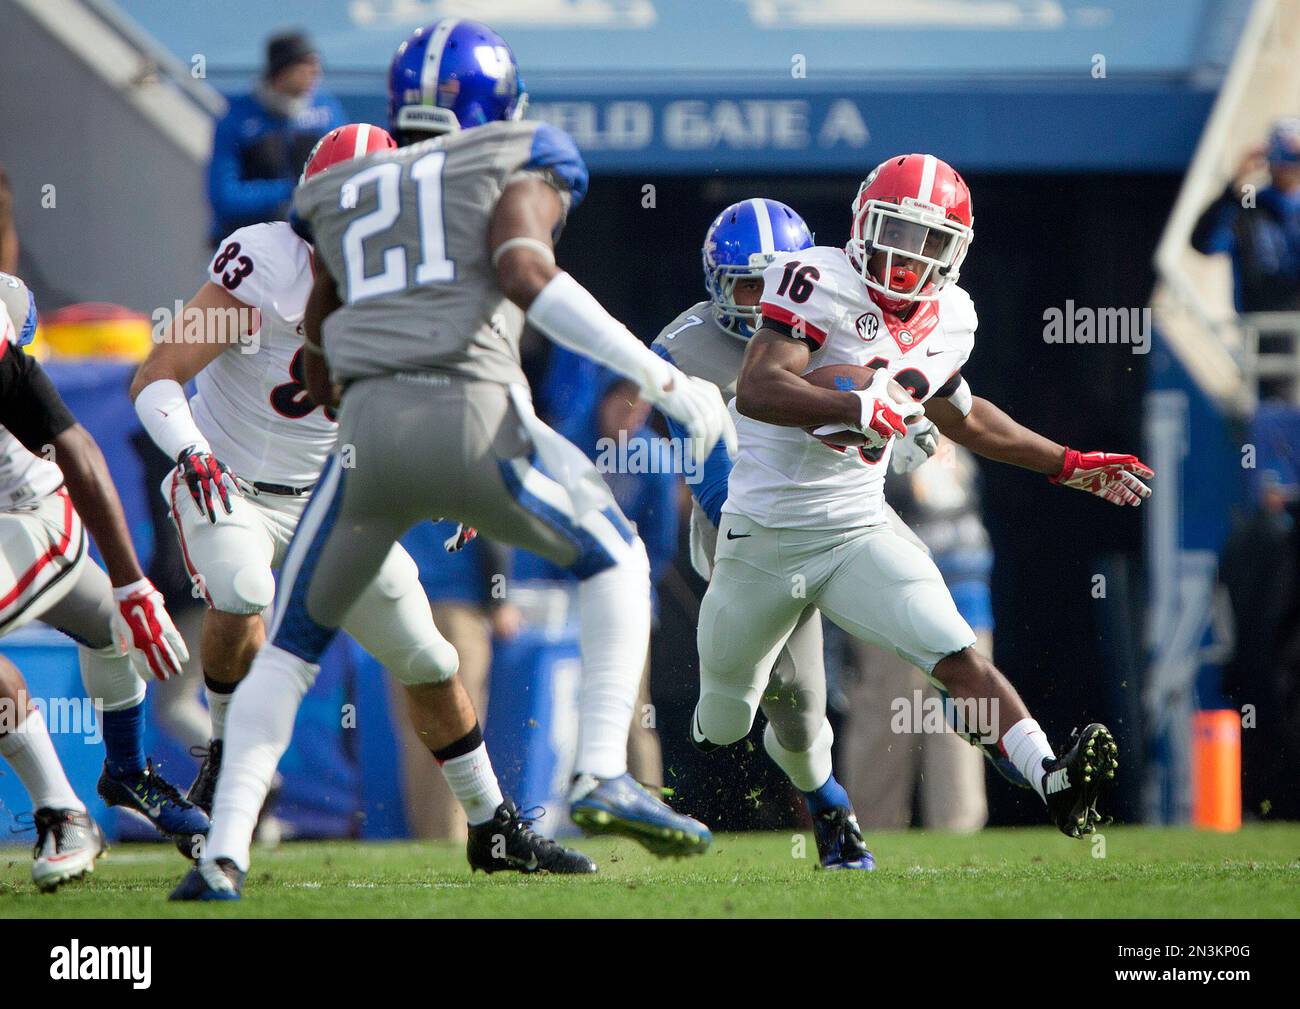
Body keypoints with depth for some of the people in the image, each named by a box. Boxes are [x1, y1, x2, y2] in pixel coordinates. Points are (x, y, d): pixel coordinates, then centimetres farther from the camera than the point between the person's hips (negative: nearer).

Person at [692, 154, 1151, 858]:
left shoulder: (948, 322, 4)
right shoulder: (822, 285, -16)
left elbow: (962, 415, 25)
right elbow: (755, 390, -30)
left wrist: (1071, 466, 27)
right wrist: (855, 407, -43)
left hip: (857, 536, 4)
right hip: (764, 540, -3)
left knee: (957, 657, -20)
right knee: (722, 723, 14)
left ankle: (1053, 783, -35)